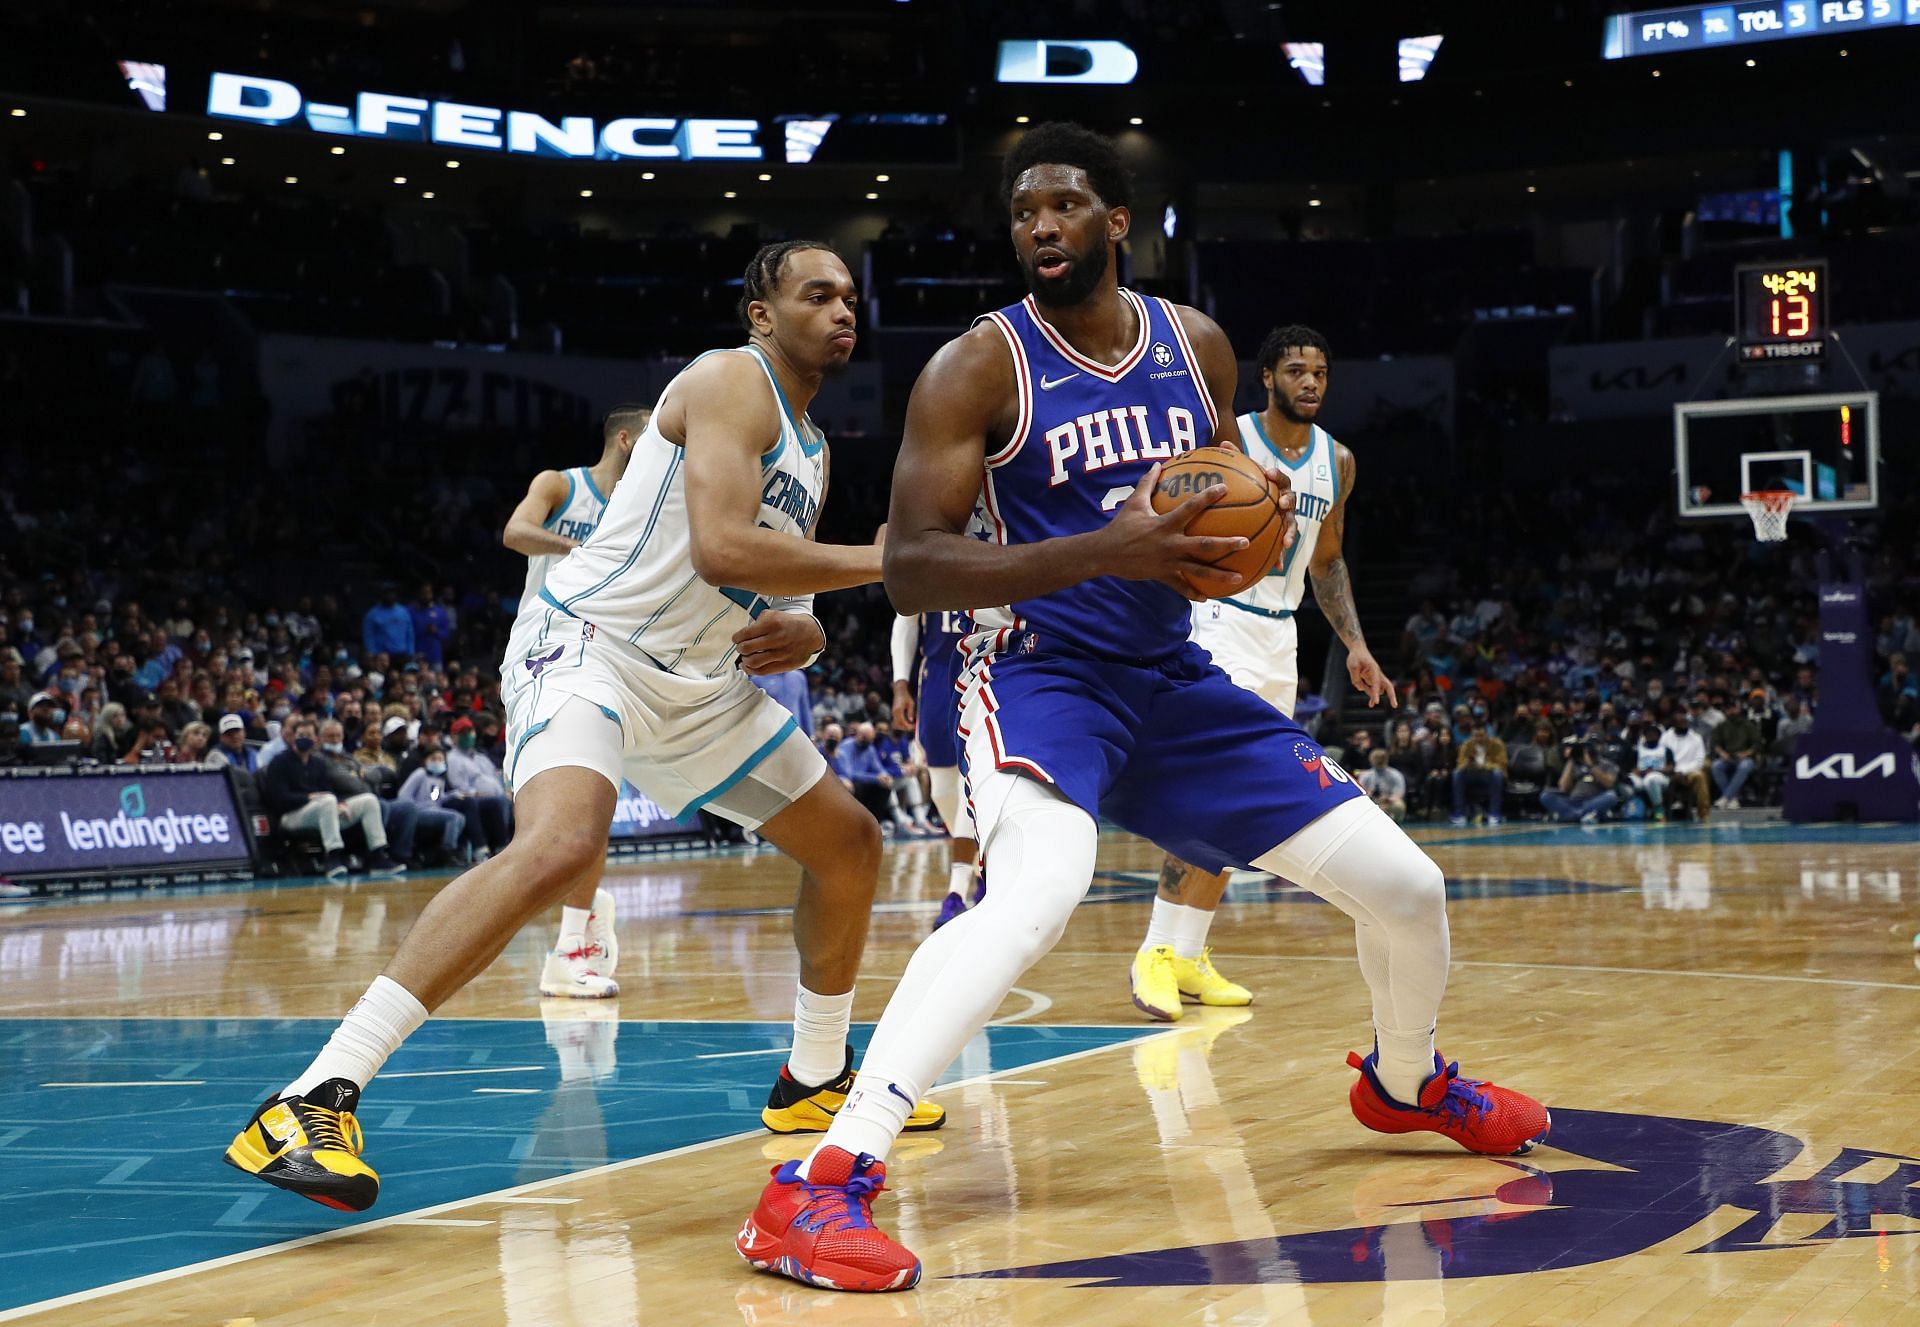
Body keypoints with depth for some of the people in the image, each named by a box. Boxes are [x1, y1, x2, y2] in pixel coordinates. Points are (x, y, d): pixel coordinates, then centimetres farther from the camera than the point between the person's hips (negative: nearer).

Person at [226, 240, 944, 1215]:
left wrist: (804, 633, -1)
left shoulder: (809, 448, 17)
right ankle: (315, 1098, -36)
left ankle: (815, 1080, 32)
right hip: (589, 646, -10)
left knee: (848, 841, 14)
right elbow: (721, 550, -24)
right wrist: (875, 561, -17)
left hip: (699, 683, 10)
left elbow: (780, 577, 23)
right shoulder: (730, 382, -11)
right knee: (561, 847, -35)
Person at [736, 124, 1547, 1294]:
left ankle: (1406, 1083, 39)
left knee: (1406, 887, 5)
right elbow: (911, 569, -19)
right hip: (1045, 676, -5)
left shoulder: (1198, 346, 4)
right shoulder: (979, 368, -12)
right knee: (1038, 894, -37)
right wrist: (1107, 550, -29)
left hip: (1177, 679, 6)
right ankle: (820, 1188, -38)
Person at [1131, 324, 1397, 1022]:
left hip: (1280, 636, 7)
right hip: (1219, 624, -7)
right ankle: (1157, 951, -14)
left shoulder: (1337, 461, 8)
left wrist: (1354, 644, 12)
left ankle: (1189, 957, 15)